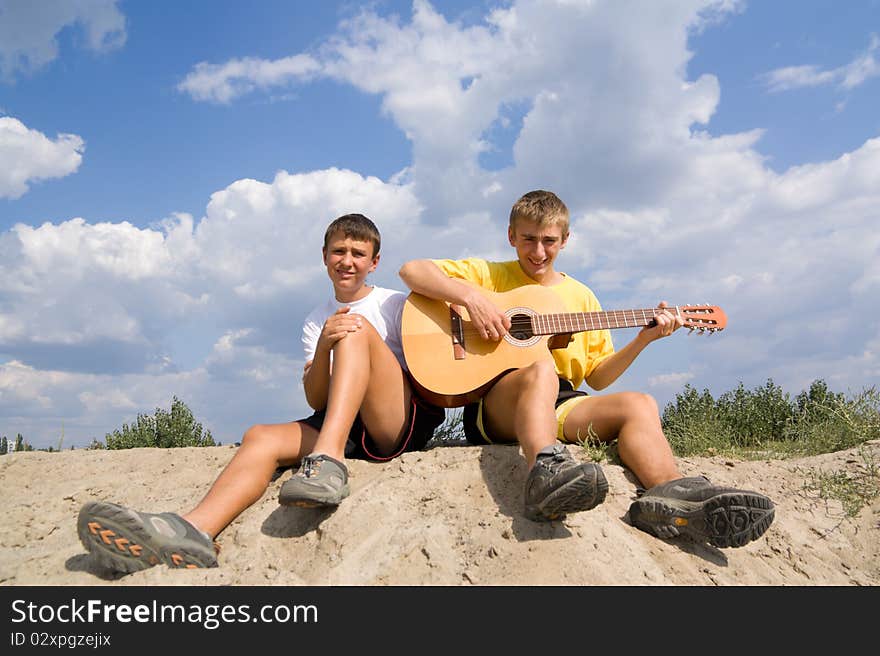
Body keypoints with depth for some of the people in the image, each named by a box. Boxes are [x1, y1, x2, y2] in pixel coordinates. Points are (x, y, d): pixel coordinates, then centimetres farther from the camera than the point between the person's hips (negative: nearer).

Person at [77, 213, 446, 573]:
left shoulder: (396, 304, 10)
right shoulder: (316, 321, 18)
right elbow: (315, 400, 4)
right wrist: (324, 348, -13)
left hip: (407, 420, -3)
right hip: (346, 430, 4)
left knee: (356, 328, -23)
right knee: (261, 436, -22)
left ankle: (329, 462, -40)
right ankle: (194, 530, -48)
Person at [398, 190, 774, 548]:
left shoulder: (580, 296, 20)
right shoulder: (489, 275, 10)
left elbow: (596, 378, 18)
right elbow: (411, 271, -2)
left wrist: (642, 339, 3)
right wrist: (470, 296, -17)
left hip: (561, 404, 4)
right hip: (494, 403, -4)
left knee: (639, 404, -21)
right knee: (542, 371, -36)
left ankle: (670, 497, -46)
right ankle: (546, 471, -60)